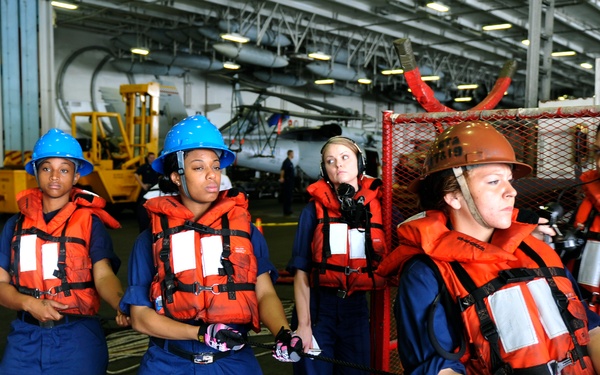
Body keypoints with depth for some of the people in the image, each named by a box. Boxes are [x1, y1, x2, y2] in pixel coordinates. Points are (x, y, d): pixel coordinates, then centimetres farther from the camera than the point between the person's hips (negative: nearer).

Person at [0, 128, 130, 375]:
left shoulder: (89, 221, -1)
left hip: (78, 336, -3)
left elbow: (103, 275, -14)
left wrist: (122, 305, -34)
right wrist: (30, 303, -14)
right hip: (25, 336, 3)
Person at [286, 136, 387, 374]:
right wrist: (303, 325, -11)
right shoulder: (315, 208, -3)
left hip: (356, 308, 2)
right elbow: (301, 270, -7)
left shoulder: (376, 206, 2)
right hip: (318, 306, -2)